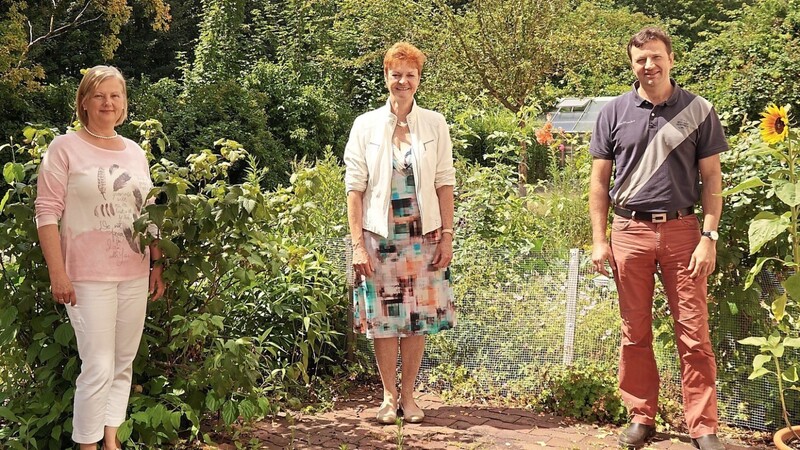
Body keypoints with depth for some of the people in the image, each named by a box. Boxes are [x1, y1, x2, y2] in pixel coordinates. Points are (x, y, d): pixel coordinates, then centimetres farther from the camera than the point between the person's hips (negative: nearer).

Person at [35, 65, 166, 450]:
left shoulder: (135, 152, 12)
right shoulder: (65, 148, -3)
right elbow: (47, 213, -7)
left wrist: (158, 266, 12)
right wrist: (58, 274, -14)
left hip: (135, 275, 5)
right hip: (89, 277, -5)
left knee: (124, 364, 10)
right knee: (99, 369, -8)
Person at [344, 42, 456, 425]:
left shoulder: (435, 124, 4)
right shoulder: (366, 125, 1)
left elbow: (444, 183, 4)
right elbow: (354, 187, -1)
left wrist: (447, 235, -2)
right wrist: (357, 244, -6)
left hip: (422, 235, 1)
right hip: (379, 235, -1)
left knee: (418, 319, 4)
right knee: (383, 319, 3)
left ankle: (408, 395, 17)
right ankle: (389, 396, 17)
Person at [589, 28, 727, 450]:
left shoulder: (699, 111, 3)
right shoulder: (614, 113, 5)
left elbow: (711, 178, 3)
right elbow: (599, 180, 7)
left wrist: (709, 237, -5)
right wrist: (598, 240, 1)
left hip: (682, 231, -1)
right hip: (629, 231, 1)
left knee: (694, 336, 0)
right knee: (635, 333, 9)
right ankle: (641, 416, 21)